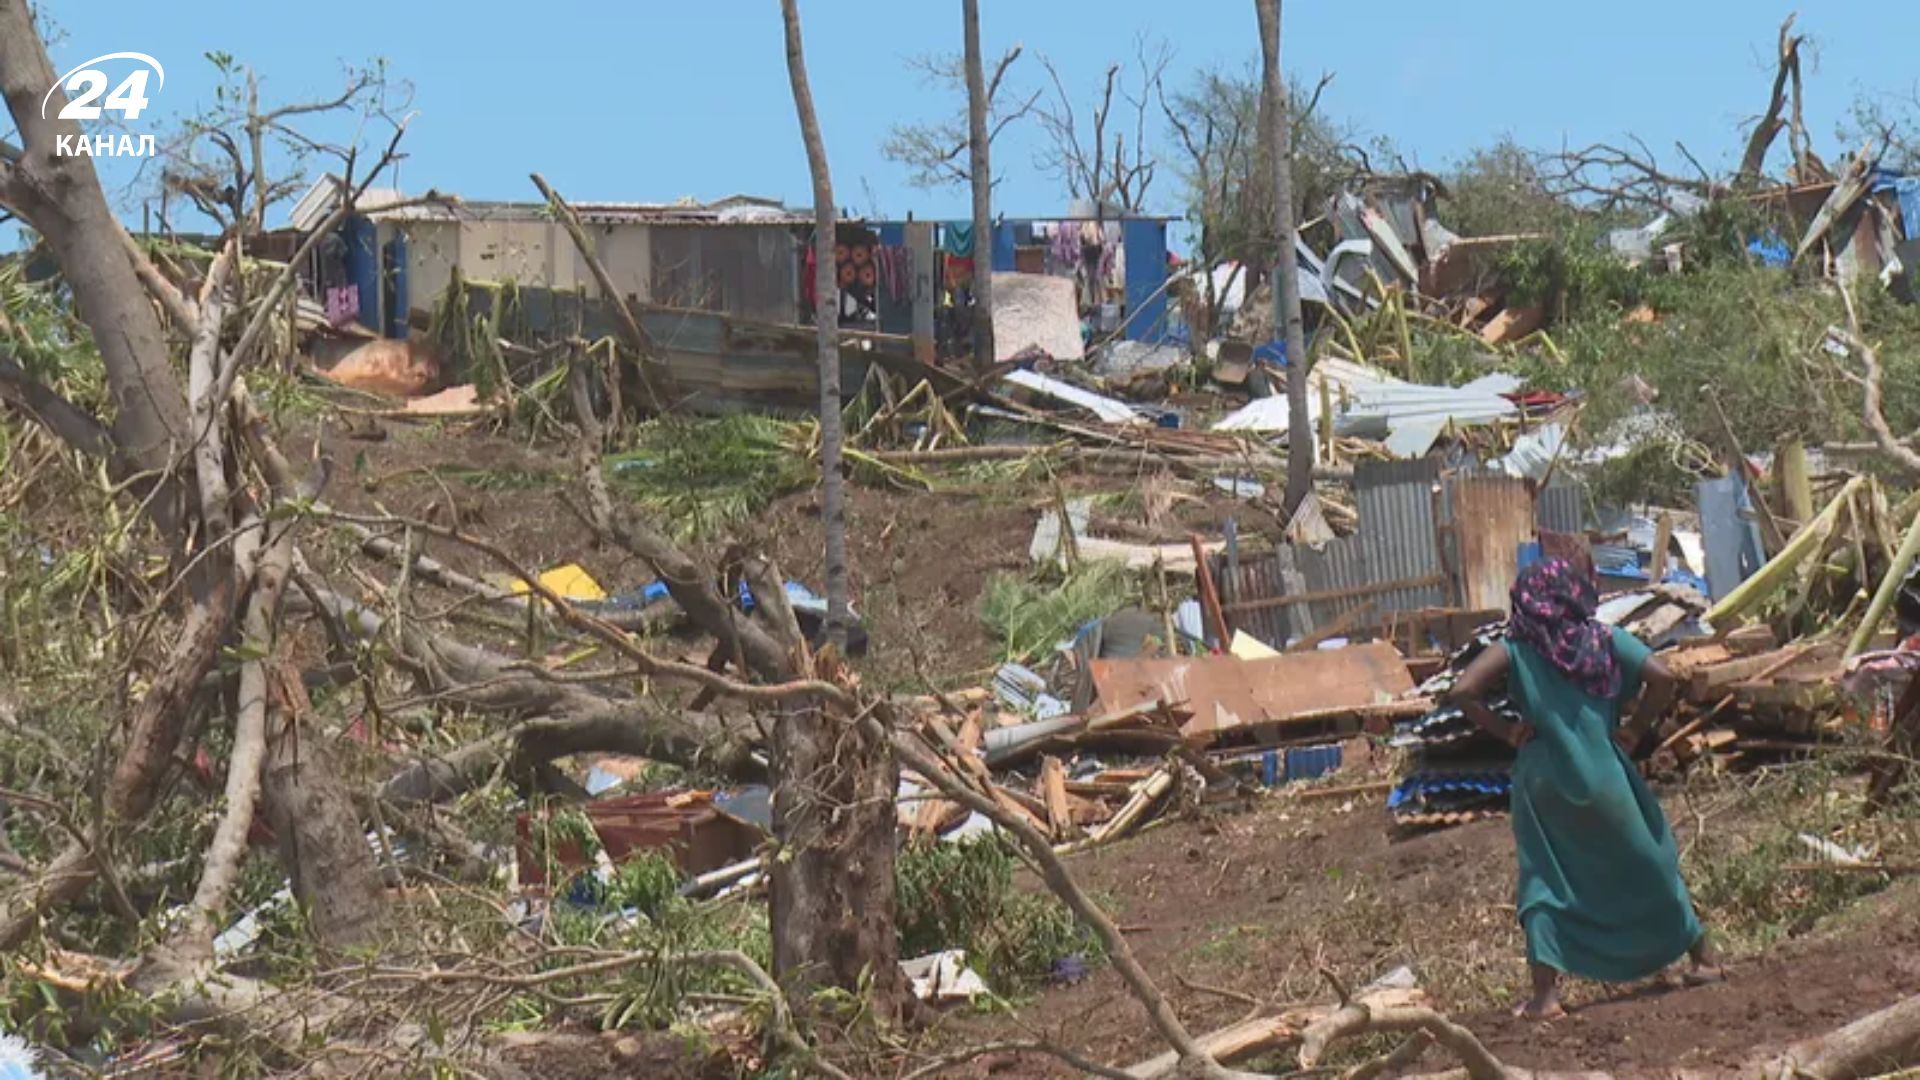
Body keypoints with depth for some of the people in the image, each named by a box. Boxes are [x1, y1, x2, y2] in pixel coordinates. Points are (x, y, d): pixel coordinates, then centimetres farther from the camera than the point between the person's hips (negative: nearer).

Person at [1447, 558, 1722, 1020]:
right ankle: (1703, 958, 27)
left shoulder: (1515, 651, -2)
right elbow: (1661, 678, -10)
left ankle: (1545, 994, -2)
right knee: (1650, 869, 17)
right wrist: (1636, 729, 3)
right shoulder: (1606, 640, 1)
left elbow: (1463, 692, -14)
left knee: (1544, 883, 8)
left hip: (1545, 784, -1)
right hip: (1606, 780, 1)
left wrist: (1505, 731, -3)